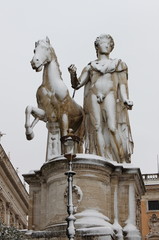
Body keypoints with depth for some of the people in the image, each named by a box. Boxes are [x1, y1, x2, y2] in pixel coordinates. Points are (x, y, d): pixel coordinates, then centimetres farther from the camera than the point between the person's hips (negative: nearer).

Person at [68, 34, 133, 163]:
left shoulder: (117, 64, 21)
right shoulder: (90, 67, 22)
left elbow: (122, 84, 12)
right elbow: (77, 85, 15)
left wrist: (125, 100, -4)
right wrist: (73, 74, -5)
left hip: (110, 94, -2)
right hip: (93, 96, 2)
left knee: (112, 127, -18)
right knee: (97, 128, -11)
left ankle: (124, 160, -14)